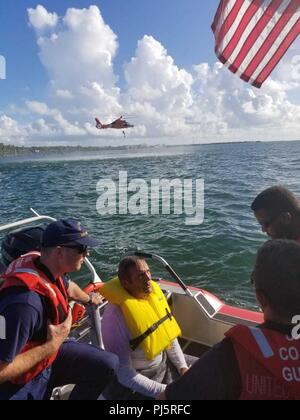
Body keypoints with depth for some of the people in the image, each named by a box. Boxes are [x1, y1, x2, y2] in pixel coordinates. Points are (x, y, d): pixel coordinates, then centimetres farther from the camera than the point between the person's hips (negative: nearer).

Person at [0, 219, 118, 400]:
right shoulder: (25, 302, -38)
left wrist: (90, 299, 31)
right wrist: (52, 345, -24)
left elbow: (68, 287, 13)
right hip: (19, 382, -6)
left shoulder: (47, 268, -12)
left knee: (109, 365, 0)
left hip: (46, 351, 7)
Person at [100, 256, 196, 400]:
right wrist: (164, 391, -23)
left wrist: (182, 367, -3)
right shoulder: (116, 314, -28)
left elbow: (169, 334, 5)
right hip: (135, 380, -6)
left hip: (164, 363, 7)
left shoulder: (154, 293, -9)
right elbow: (124, 373, -23)